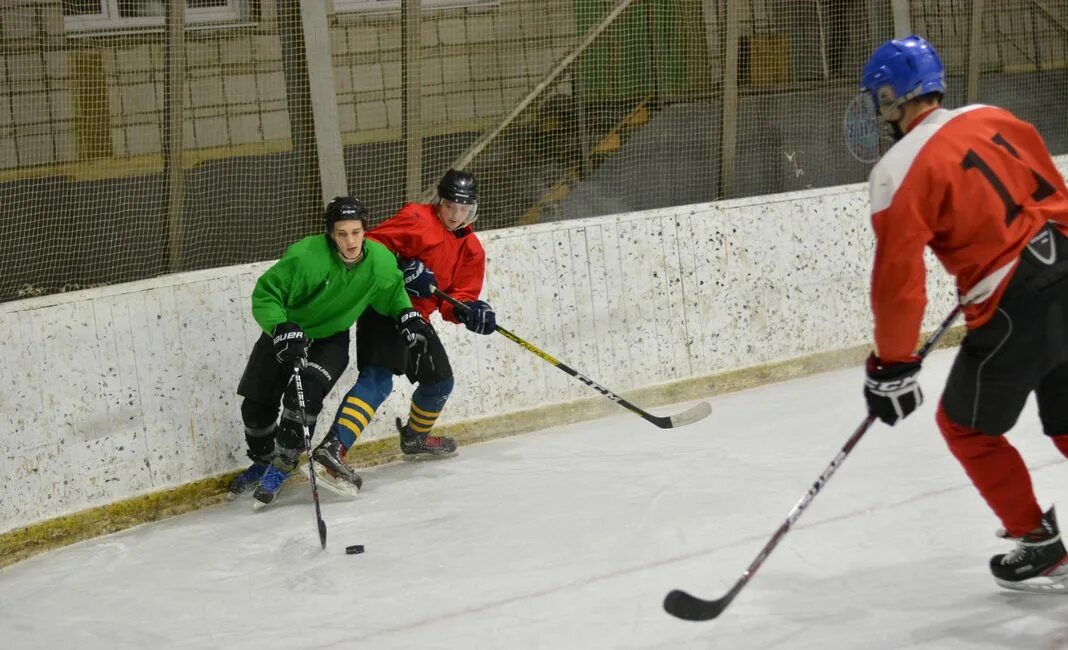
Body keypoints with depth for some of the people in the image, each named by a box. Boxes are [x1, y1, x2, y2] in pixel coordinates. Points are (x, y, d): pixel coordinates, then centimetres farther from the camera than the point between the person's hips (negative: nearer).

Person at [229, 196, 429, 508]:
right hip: (285, 333, 0)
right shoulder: (305, 255, -31)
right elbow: (264, 293, -25)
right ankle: (262, 461, 33)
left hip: (331, 339, 0)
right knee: (256, 406, 3)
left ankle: (282, 466, -6)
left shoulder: (380, 261, -18)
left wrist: (407, 314, -9)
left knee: (303, 396, -25)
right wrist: (282, 329, -36)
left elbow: (394, 290, 7)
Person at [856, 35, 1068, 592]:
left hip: (1017, 309, -7)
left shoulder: (900, 170, -11)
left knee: (966, 425, 14)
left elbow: (898, 277, -13)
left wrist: (892, 365, -6)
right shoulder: (995, 119, 8)